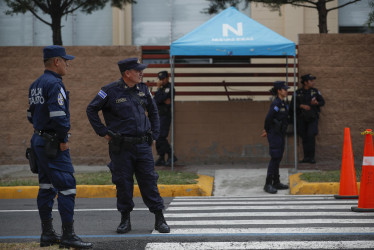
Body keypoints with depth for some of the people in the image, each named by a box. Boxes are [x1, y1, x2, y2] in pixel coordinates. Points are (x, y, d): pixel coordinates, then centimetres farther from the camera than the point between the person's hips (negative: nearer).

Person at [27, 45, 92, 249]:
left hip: (39, 140, 10)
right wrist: (63, 139, -15)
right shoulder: (54, 84, -16)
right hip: (53, 144, -10)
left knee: (46, 188, 13)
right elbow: (58, 115, -24)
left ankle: (47, 234, 17)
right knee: (67, 187, -9)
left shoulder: (35, 85, 15)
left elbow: (32, 115, 20)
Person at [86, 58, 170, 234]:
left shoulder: (142, 89, 8)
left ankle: (160, 219, 6)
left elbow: (153, 111, 21)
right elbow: (91, 109, 0)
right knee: (123, 183, 3)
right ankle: (125, 220, 16)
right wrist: (103, 132, -3)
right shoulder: (111, 91, -6)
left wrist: (154, 135, 14)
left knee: (149, 181, 2)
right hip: (121, 147, -3)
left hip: (143, 146, 3)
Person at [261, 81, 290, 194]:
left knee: (278, 158, 13)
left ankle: (276, 182, 20)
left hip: (280, 134, 9)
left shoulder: (283, 103, 11)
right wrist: (268, 131, -3)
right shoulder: (276, 104, -18)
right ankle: (268, 184, -5)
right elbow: (268, 119, -19)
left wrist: (267, 131, 14)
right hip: (274, 135, -9)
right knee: (275, 158, -9)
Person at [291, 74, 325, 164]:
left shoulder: (315, 91, 5)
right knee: (304, 138, 4)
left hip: (312, 117, -1)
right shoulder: (298, 93, 2)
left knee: (311, 136, -13)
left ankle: (312, 157, -8)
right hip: (302, 118, 1)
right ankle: (306, 157, 12)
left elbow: (322, 102, 9)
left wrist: (316, 102, -12)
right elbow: (292, 105, 0)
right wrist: (302, 106, -15)